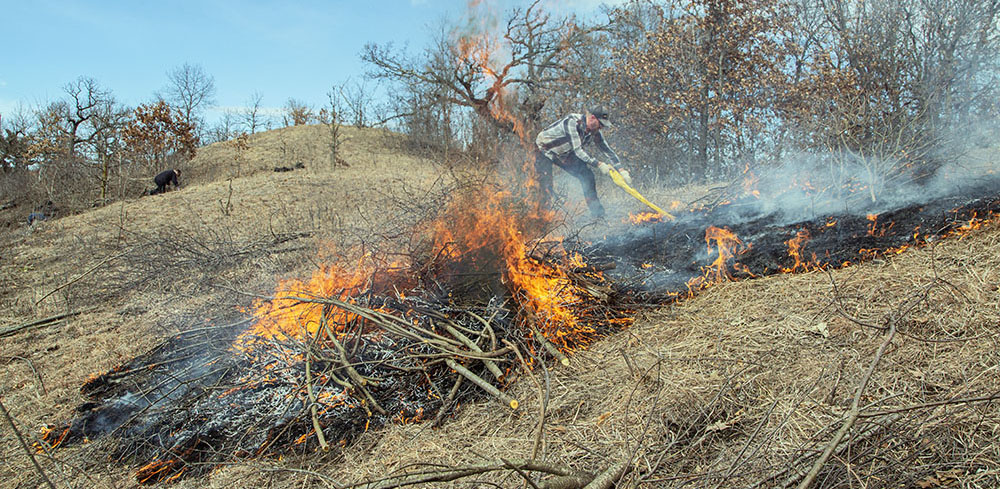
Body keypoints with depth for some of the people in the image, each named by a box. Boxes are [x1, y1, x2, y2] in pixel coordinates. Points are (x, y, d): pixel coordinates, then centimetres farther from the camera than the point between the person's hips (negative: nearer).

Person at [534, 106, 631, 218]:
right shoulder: (572, 122, -34)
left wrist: (621, 170, -8)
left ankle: (598, 213, 5)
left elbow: (607, 150, -2)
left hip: (564, 153, 7)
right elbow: (578, 150, -36)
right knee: (546, 188, -21)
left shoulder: (594, 131, -11)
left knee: (587, 175, -1)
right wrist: (599, 164, -36)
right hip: (544, 151, -7)